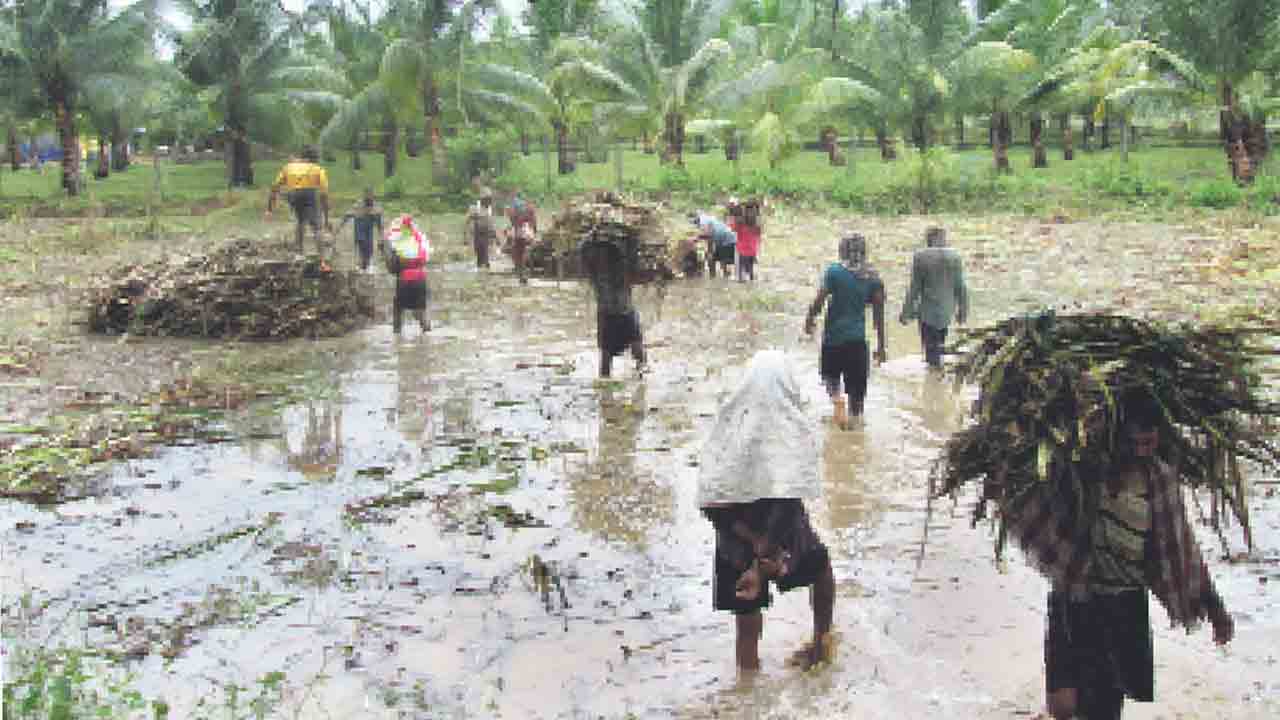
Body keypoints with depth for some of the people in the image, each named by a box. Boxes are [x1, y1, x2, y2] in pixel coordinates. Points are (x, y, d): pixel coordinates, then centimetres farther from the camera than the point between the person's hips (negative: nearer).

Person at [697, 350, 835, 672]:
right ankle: (822, 641, 43)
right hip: (783, 542, -1)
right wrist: (766, 560, -25)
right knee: (821, 562, 31)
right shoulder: (791, 426, -17)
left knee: (747, 628, 15)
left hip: (737, 546, 2)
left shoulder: (727, 424, -9)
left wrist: (753, 542, -15)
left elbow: (710, 503, -14)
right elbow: (786, 499, -26)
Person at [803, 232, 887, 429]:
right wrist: (880, 346, 9)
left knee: (831, 375, 18)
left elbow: (819, 300, -16)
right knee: (856, 387, 11)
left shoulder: (834, 271, -9)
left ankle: (836, 397, -9)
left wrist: (809, 319, 3)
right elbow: (878, 313, 3)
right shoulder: (873, 276, 1)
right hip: (858, 338, 2)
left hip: (834, 335, -2)